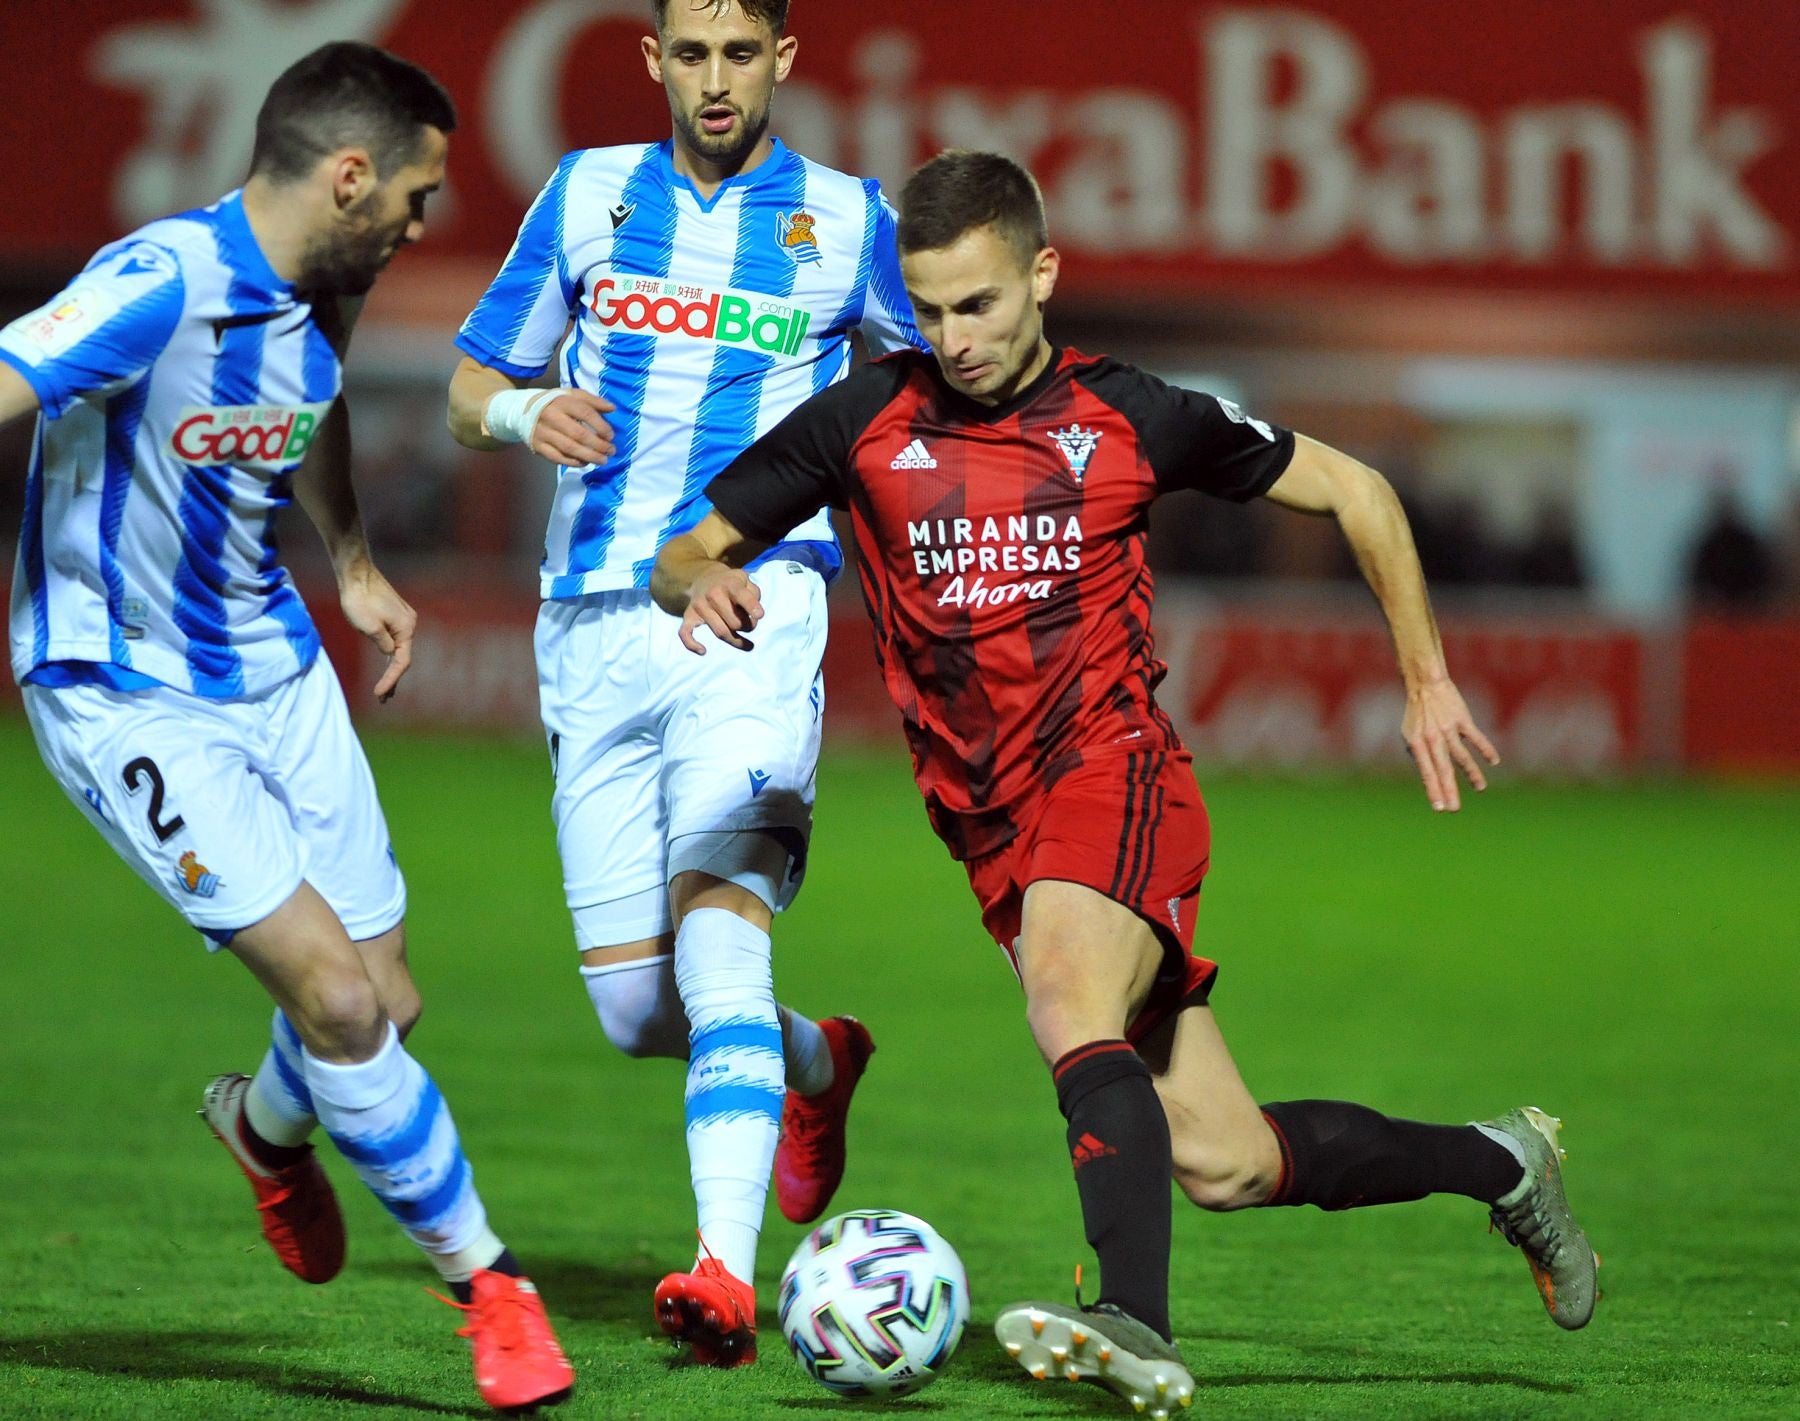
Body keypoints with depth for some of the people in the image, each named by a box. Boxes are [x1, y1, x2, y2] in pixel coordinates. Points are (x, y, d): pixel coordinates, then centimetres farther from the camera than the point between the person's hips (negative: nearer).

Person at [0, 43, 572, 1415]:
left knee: (387, 1002, 9)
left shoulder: (321, 293, 2)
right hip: (128, 699, -8)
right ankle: (485, 1278, 0)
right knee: (336, 994, -16)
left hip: (275, 669, 8)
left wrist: (354, 564, 22)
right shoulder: (159, 288, -25)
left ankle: (264, 1124, 43)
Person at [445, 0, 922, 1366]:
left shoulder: (844, 218, 7)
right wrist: (529, 413, -8)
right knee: (633, 1008, 2)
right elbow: (470, 393, 16)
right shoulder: (587, 193, 12)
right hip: (595, 626, 3)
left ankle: (728, 1274, -34)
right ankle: (818, 1062, 34)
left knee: (716, 923, -25)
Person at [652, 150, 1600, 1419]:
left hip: (1117, 776, -3)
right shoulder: (864, 422, 4)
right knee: (1219, 1160, 3)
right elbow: (684, 554, 8)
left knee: (1072, 1006, -35)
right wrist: (704, 582, -16)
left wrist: (1428, 680, 12)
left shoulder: (1131, 418, 1)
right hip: (993, 828, 3)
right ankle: (1494, 1161, 26)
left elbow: (1354, 491, 13)